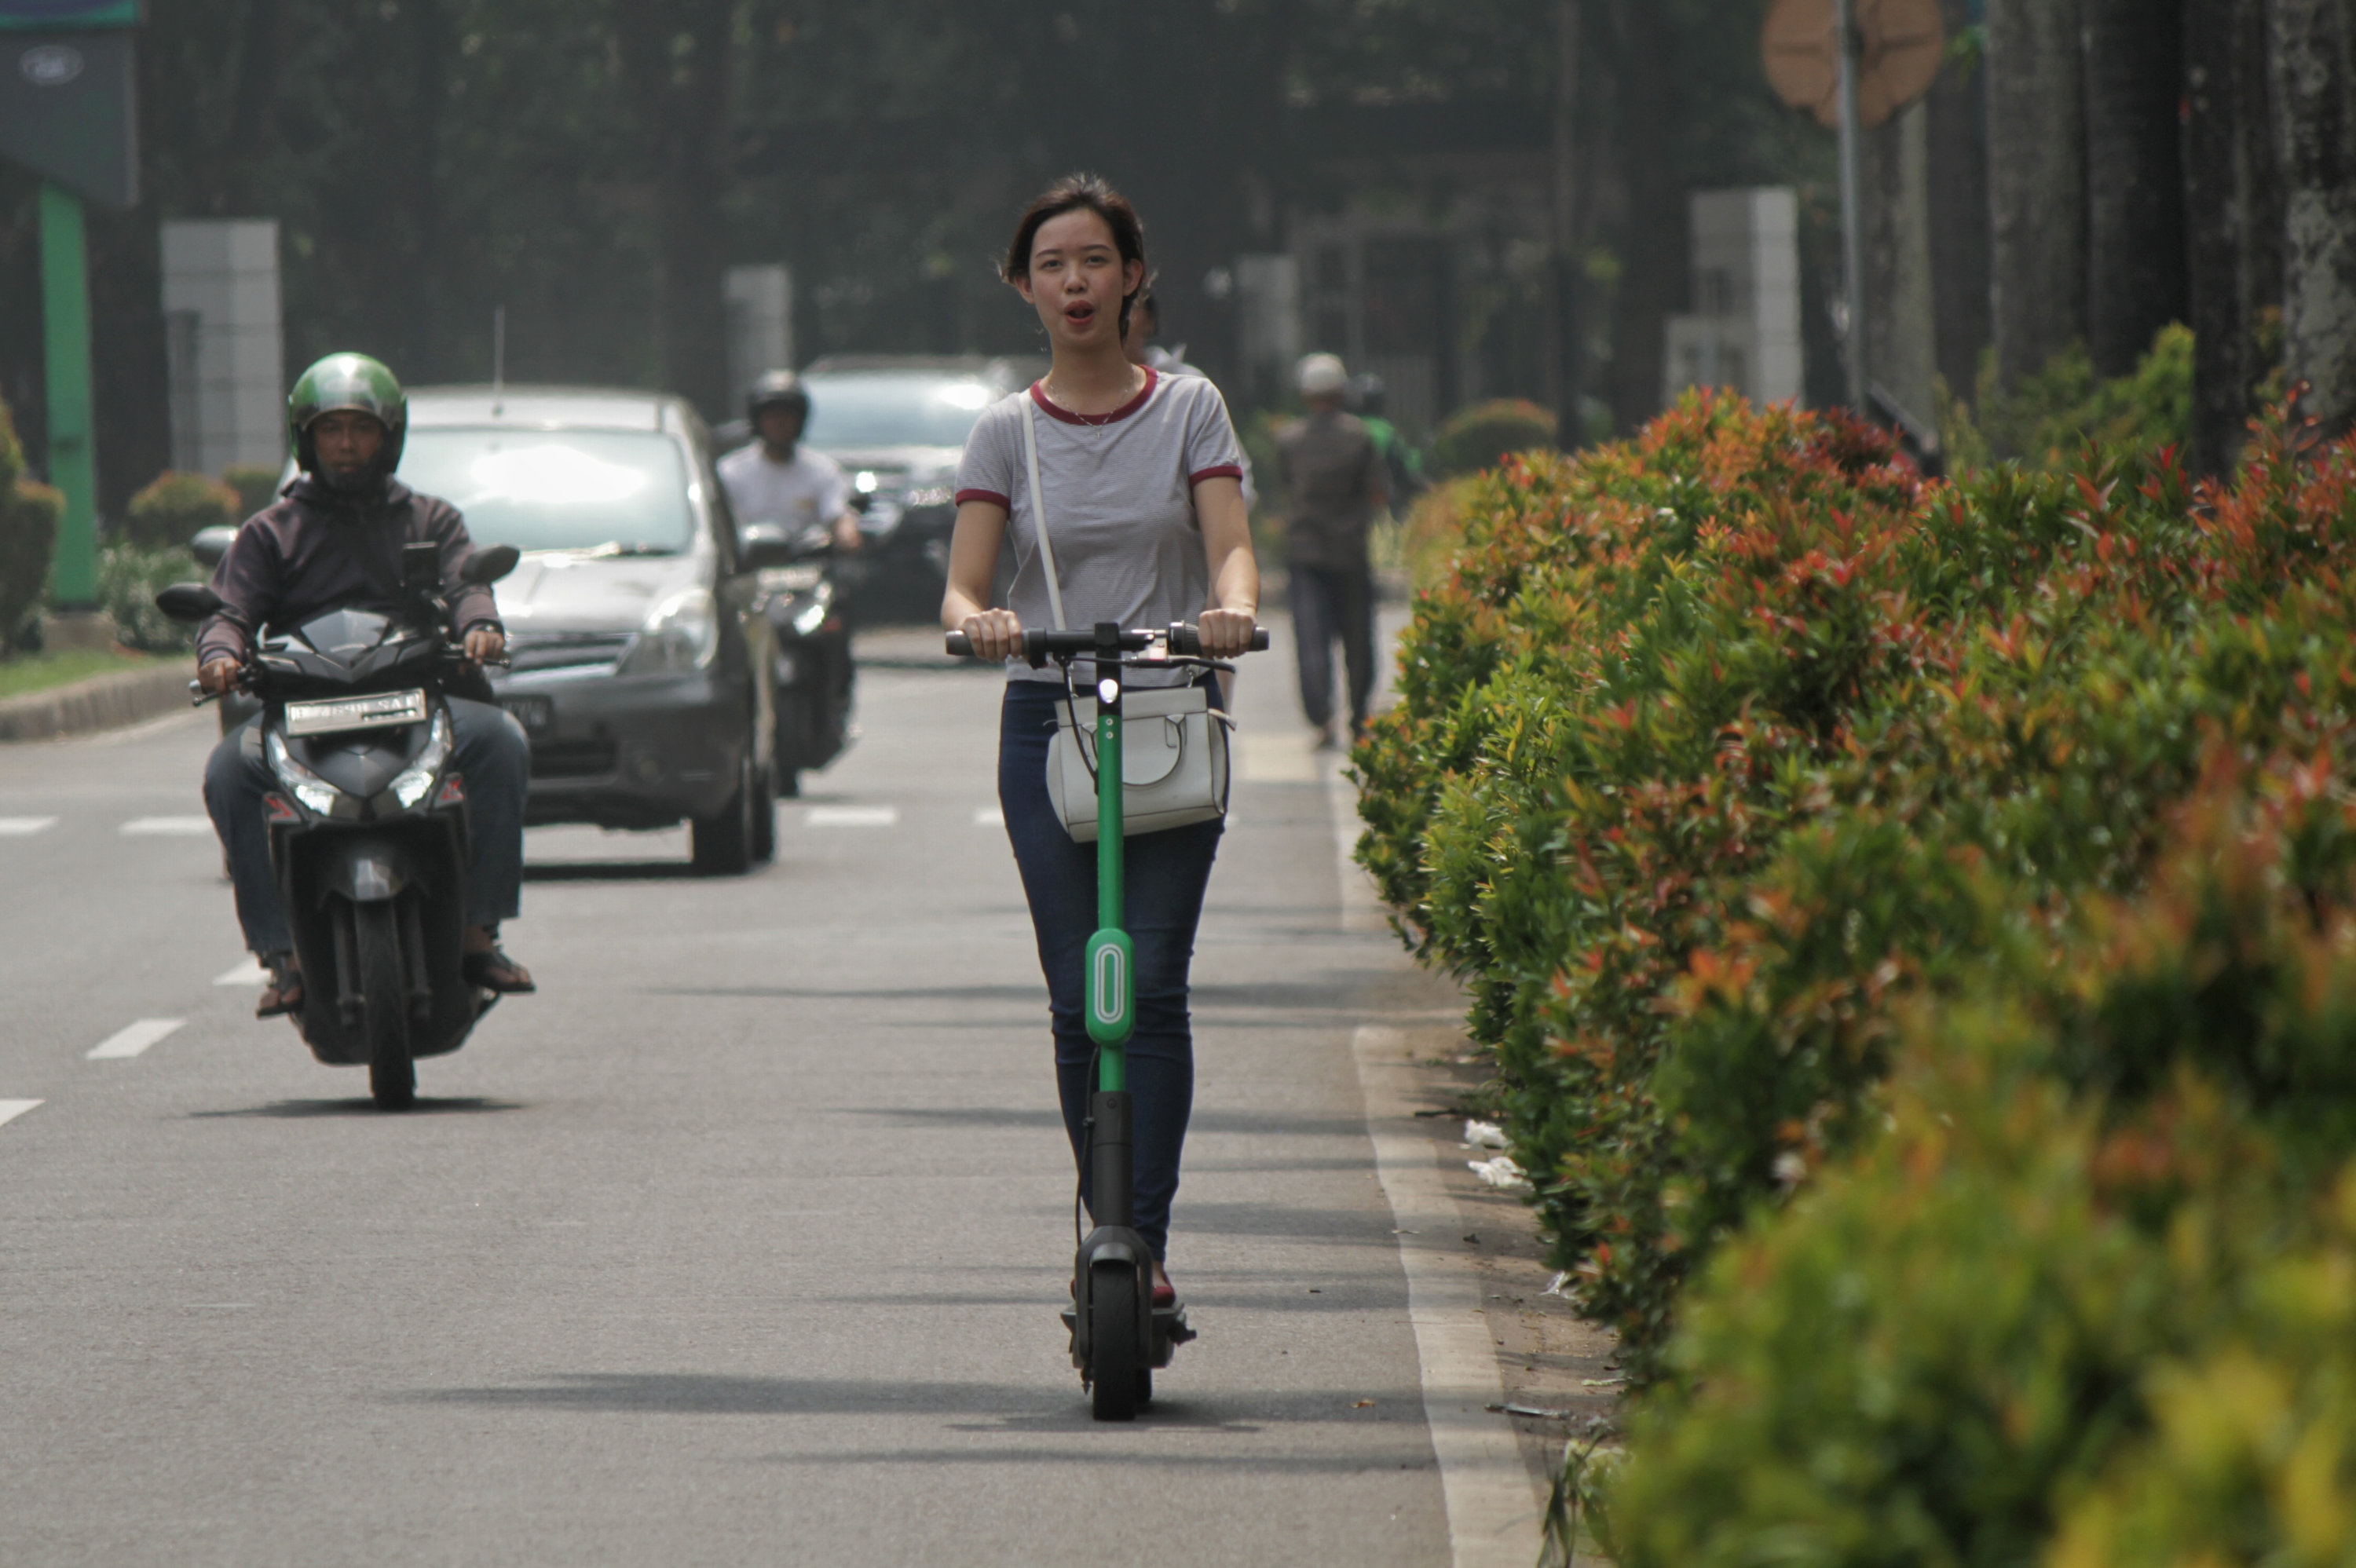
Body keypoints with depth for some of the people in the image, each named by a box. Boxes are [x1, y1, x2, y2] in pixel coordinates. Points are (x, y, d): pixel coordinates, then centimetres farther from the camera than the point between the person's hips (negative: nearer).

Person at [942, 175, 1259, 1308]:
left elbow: (1230, 545, -6)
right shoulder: (1007, 432, 7)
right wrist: (977, 619, -26)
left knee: (1152, 988, -12)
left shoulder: (1189, 410, 6)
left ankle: (1146, 1242, -13)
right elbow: (961, 587, -2)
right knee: (1078, 1000, -2)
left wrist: (1232, 607, -29)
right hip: (1048, 725, 1)